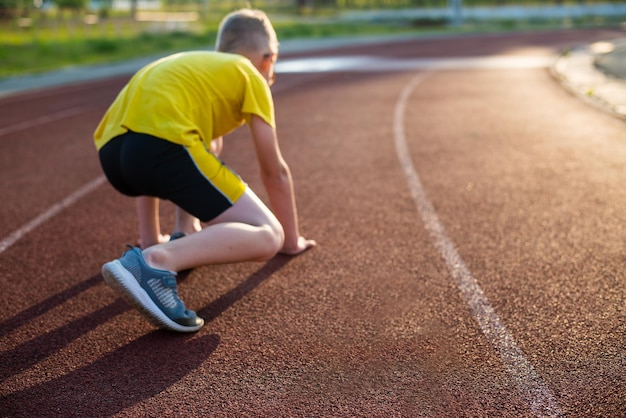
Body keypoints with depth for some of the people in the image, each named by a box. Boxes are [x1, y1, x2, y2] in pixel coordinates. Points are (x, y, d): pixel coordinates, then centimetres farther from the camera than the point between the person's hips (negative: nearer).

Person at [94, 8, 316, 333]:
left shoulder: (190, 64, 37)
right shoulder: (250, 77, 19)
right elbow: (274, 172, 20)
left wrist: (150, 237, 49)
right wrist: (292, 240, 33)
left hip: (110, 151, 8)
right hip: (160, 143, -8)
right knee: (267, 237, -3)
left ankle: (186, 237, 20)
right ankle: (154, 263, -24)